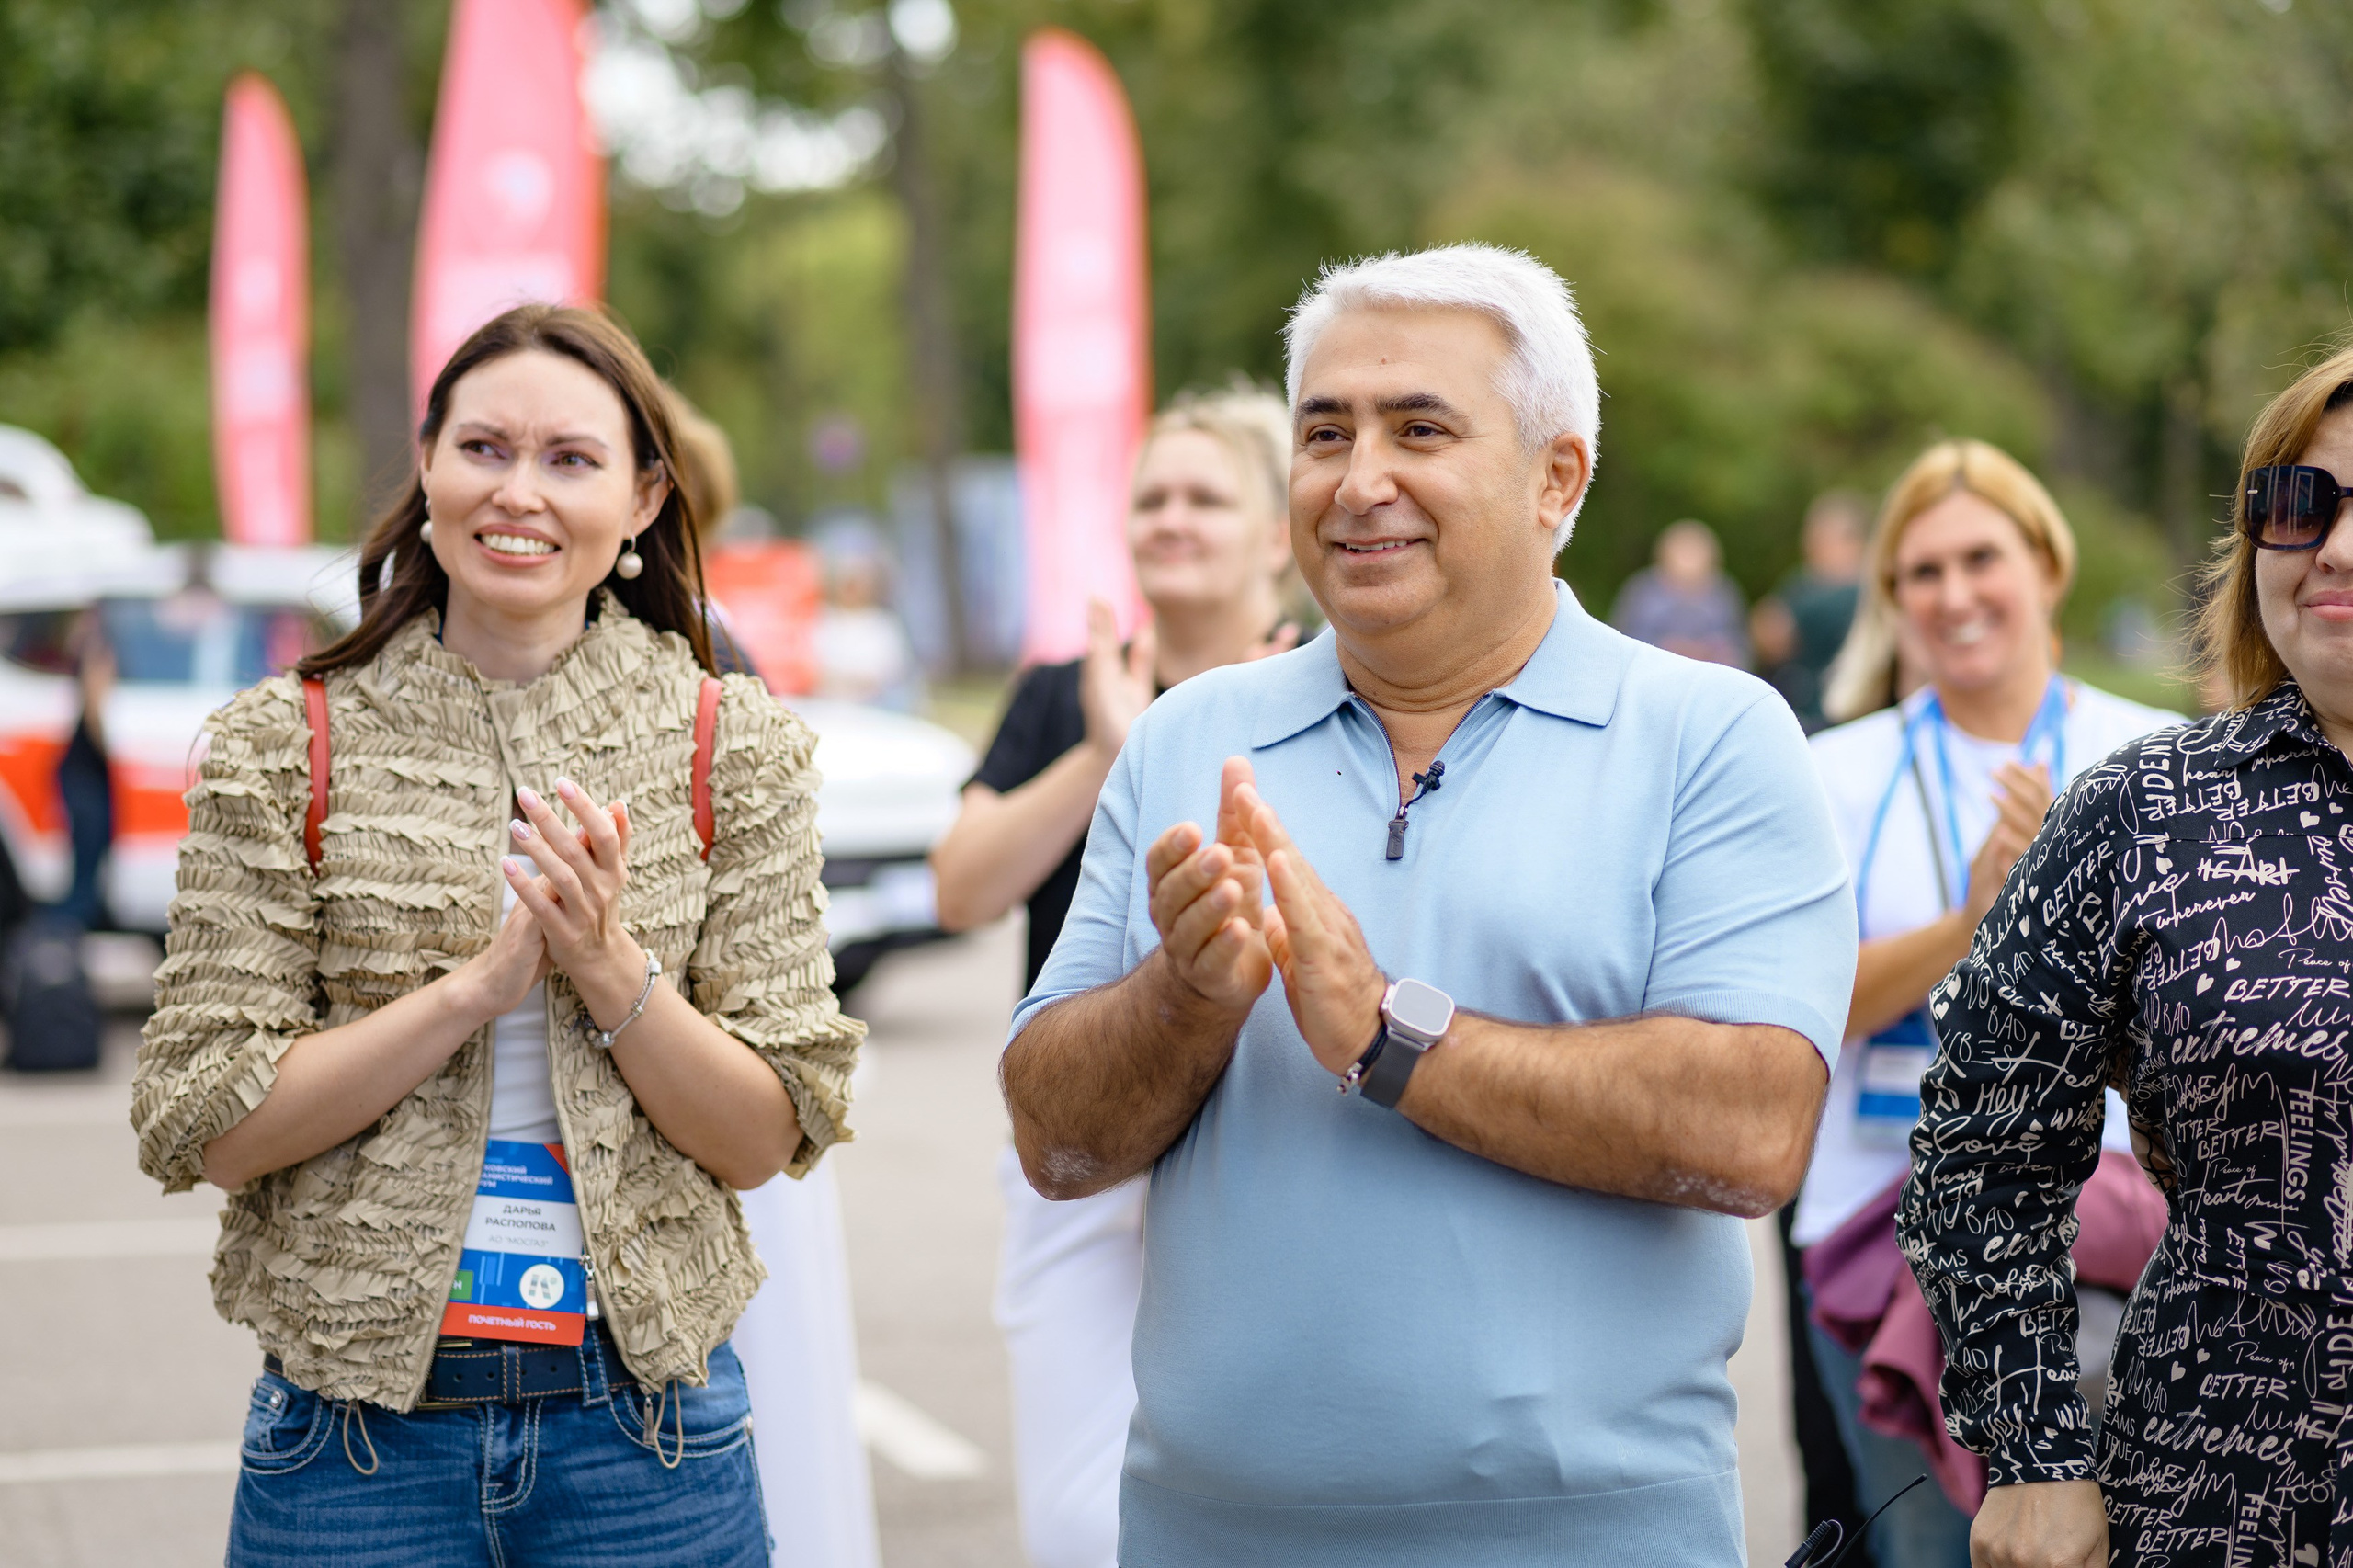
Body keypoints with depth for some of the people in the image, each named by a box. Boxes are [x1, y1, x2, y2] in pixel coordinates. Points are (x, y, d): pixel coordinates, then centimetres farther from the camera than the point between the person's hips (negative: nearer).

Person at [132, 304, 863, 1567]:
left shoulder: (732, 744, 2)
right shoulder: (284, 748, 0)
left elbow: (772, 1140, -1)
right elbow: (195, 1129, -7)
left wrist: (611, 969, -17)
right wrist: (479, 984, -16)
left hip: (642, 1417, 1)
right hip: (359, 1420, -1)